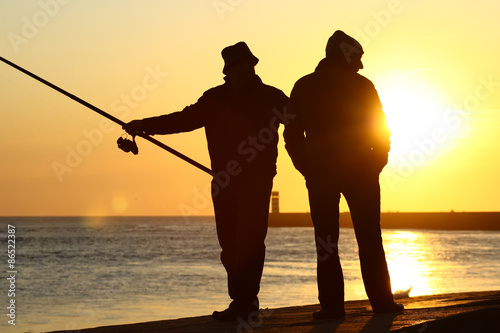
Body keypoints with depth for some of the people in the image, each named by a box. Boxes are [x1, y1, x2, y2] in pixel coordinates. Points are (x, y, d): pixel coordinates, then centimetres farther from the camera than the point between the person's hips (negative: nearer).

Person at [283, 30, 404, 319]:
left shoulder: (304, 87, 6)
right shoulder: (363, 86, -1)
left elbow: (292, 134, 4)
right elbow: (380, 130, -2)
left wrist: (307, 169, 9)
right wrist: (376, 163, 9)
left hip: (319, 174, 1)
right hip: (359, 172, -1)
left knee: (326, 241, 2)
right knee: (370, 240, 5)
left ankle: (332, 304, -3)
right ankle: (382, 300, 6)